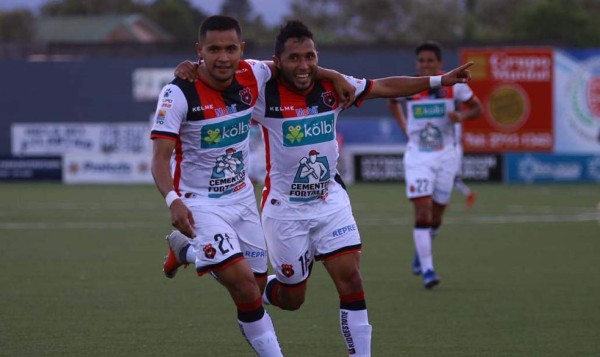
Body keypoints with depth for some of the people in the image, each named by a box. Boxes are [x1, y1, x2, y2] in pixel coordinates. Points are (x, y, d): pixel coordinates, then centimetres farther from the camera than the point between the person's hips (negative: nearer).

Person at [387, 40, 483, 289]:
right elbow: (392, 101, 18)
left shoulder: (454, 85, -6)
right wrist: (404, 126, 7)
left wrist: (461, 116, -16)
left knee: (436, 215, 10)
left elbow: (477, 108, 4)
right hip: (417, 156, -1)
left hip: (445, 155, 1)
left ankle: (421, 252, 40)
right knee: (422, 210, -15)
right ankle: (427, 269, -15)